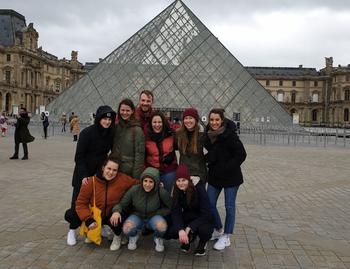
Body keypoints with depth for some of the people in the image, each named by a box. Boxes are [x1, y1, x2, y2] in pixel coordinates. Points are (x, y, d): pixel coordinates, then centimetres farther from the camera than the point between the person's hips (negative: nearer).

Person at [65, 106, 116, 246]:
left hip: (101, 171, 4)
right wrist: (83, 175, -20)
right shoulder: (87, 133, -18)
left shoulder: (111, 133, -5)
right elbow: (79, 156, -16)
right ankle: (72, 230, 15)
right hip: (84, 173, -4)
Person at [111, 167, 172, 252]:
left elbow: (170, 207, -9)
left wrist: (156, 213, -15)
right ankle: (133, 236, 10)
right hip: (137, 216, 1)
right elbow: (122, 203, -11)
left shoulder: (161, 192, -22)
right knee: (126, 229, -31)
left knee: (162, 227, -34)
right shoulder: (134, 190, -19)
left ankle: (158, 238, 5)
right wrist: (116, 211, -31)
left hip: (153, 217, -1)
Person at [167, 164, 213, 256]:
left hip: (203, 218, -4)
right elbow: (175, 212, -15)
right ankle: (189, 238, 11)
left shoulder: (199, 188, -24)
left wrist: (188, 229, -31)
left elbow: (205, 214, -25)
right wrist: (181, 230, -33)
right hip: (187, 218, 4)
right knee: (172, 232, -23)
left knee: (204, 230, -37)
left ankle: (203, 242, 1)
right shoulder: (176, 191, -11)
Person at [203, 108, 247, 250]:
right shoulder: (208, 134, 1)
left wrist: (226, 168, -19)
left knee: (229, 206, 6)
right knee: (210, 204, 10)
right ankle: (218, 230, 33)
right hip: (214, 175, 6)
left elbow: (241, 155, -18)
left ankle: (226, 237, 20)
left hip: (230, 176, -6)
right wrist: (205, 159, -1)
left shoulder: (230, 135, -19)